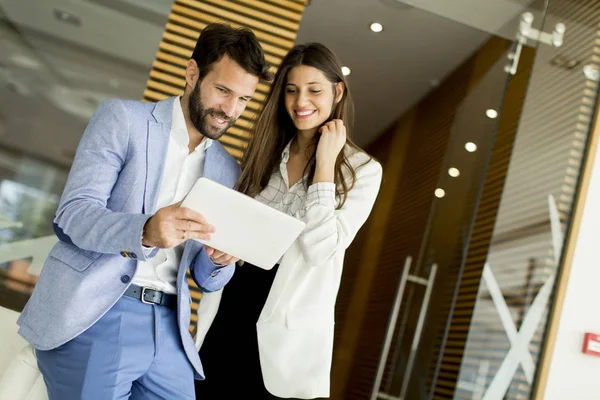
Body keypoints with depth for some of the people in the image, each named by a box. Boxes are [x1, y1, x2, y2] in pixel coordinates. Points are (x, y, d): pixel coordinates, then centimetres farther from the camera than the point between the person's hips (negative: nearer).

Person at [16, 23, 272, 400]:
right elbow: (74, 212, -11)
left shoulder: (228, 170, 13)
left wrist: (221, 261, -11)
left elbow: (207, 278, 14)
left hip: (166, 325, 5)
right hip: (94, 313, -4)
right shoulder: (122, 118, 0)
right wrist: (144, 231, -30)